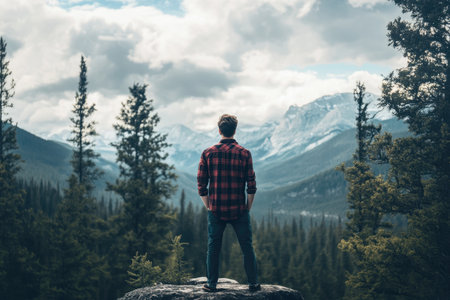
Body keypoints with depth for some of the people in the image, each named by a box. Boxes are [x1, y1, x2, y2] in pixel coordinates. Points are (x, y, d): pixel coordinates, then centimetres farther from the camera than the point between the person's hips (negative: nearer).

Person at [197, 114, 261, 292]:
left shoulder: (208, 153, -1)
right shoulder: (244, 153, -4)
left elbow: (201, 185, -1)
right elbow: (251, 185, -5)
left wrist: (209, 207, 8)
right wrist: (248, 208, 6)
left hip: (215, 210, 1)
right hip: (239, 210, -1)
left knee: (213, 247, 12)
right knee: (247, 247, 9)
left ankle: (211, 284, 15)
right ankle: (253, 283, 13)